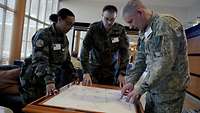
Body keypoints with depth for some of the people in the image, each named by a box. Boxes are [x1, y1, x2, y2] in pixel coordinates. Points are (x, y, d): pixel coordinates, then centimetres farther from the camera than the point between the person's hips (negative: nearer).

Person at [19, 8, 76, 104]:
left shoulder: (64, 38, 8)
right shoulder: (43, 35, -15)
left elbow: (66, 60, 16)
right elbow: (40, 61, -27)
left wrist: (73, 77, 8)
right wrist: (49, 81, -41)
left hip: (55, 83, 6)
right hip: (36, 84, -6)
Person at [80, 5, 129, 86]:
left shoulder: (120, 30, -8)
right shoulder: (94, 28, -11)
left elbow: (124, 52, -9)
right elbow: (85, 49, -15)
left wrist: (122, 73, -17)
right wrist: (86, 72, -23)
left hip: (110, 70, 1)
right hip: (94, 68, 0)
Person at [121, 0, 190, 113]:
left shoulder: (165, 23, -19)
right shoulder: (144, 32, 7)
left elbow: (165, 62, -27)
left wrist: (141, 88, -23)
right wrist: (131, 81, -2)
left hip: (169, 91, -7)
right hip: (152, 89, 7)